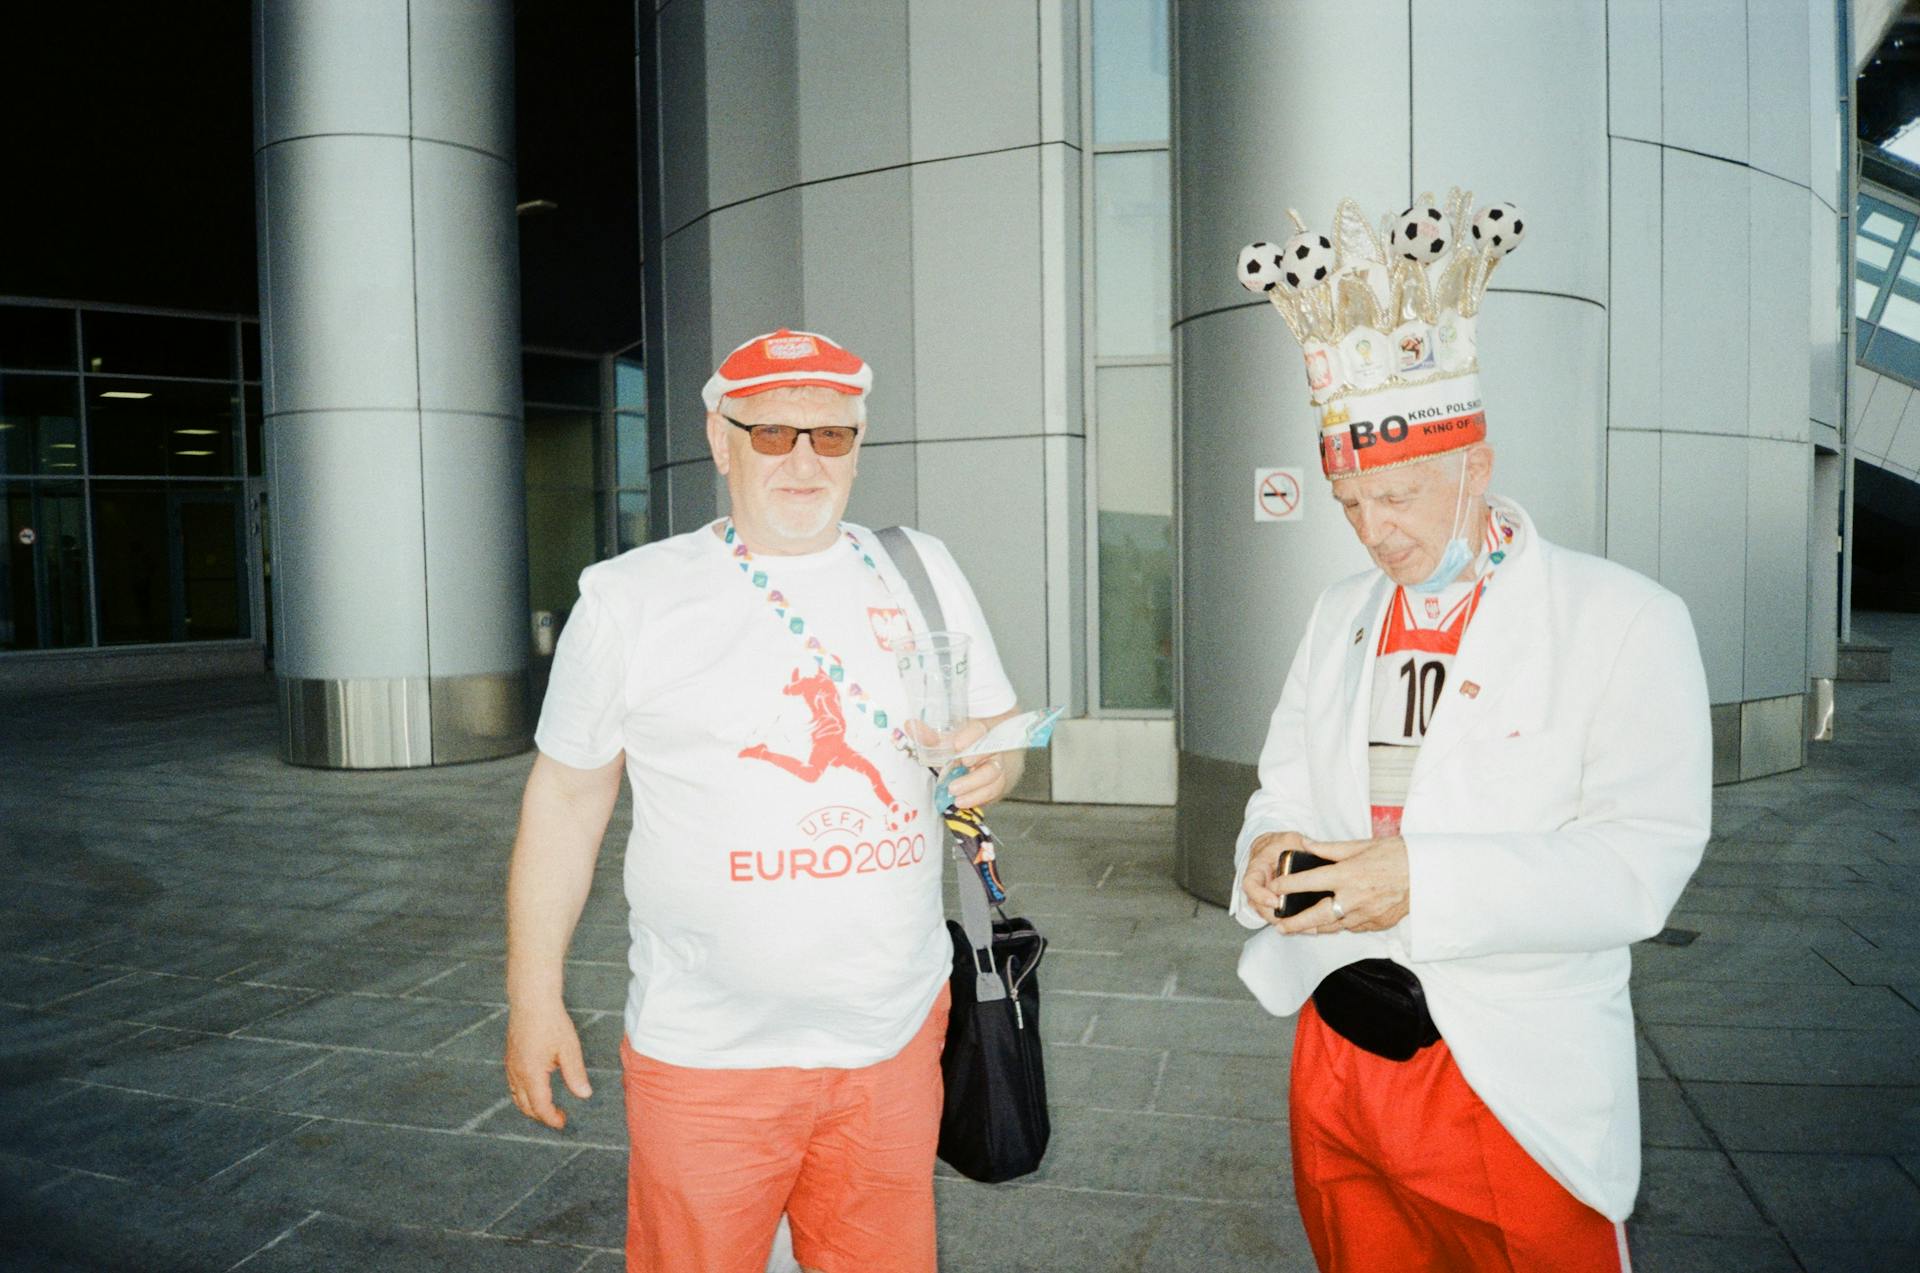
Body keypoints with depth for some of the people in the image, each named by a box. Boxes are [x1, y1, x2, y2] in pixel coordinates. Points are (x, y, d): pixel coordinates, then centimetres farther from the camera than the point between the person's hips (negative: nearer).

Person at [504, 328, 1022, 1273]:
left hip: (897, 1030, 3)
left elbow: (996, 726, 12)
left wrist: (991, 760, -12)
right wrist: (534, 998, 2)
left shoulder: (922, 570, 4)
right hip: (708, 1054, -2)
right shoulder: (628, 597, -5)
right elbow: (565, 798, 1)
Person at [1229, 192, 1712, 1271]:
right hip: (1336, 1052, 5)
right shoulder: (1341, 617, 8)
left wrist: (1426, 882, -29)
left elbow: (1638, 864, -17)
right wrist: (1270, 849, -11)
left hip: (1514, 1088, -4)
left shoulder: (1624, 620, -9)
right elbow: (1289, 783, 12)